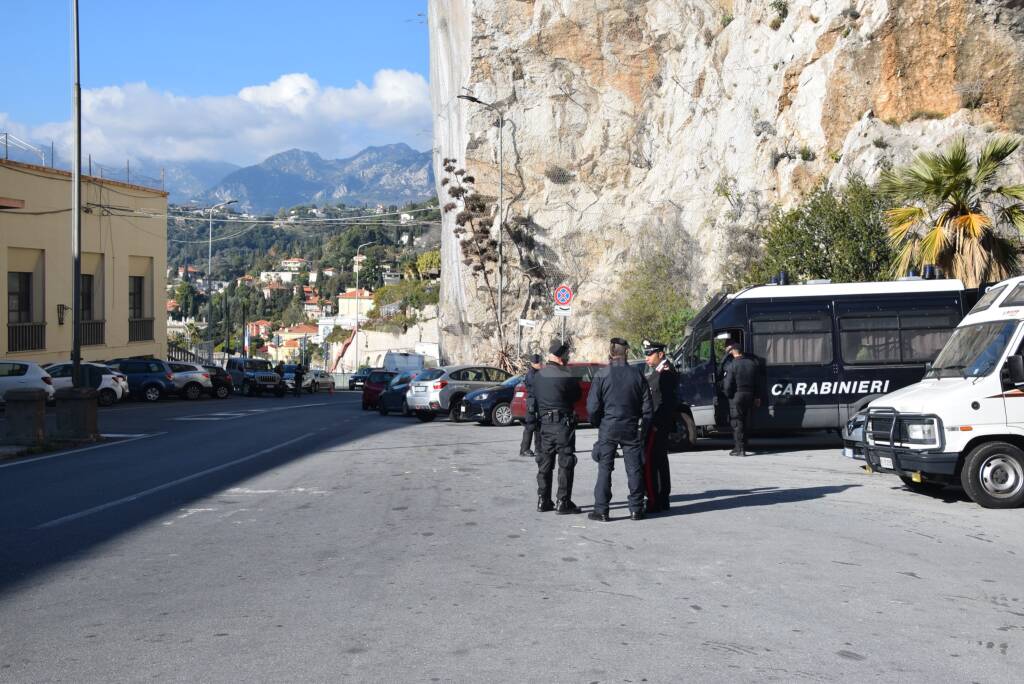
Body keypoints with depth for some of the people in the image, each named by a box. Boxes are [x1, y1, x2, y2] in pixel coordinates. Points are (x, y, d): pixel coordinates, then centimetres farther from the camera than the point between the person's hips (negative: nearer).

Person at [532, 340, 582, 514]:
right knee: (565, 464, 0)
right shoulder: (566, 376, -14)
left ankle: (543, 500, 17)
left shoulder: (537, 376, 5)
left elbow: (534, 397, 9)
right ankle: (563, 502, 0)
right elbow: (578, 395, -2)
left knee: (545, 463, 13)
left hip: (544, 423, 6)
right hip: (563, 423, -6)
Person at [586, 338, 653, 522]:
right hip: (631, 429, 2)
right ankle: (636, 509, 11)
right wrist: (647, 427, 19)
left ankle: (601, 510, 2)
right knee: (634, 469, 8)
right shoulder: (637, 376, 0)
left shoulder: (601, 375, -8)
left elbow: (592, 406, -9)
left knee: (604, 469, 3)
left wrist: (598, 423, 8)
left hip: (608, 428, -2)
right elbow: (647, 407, 3)